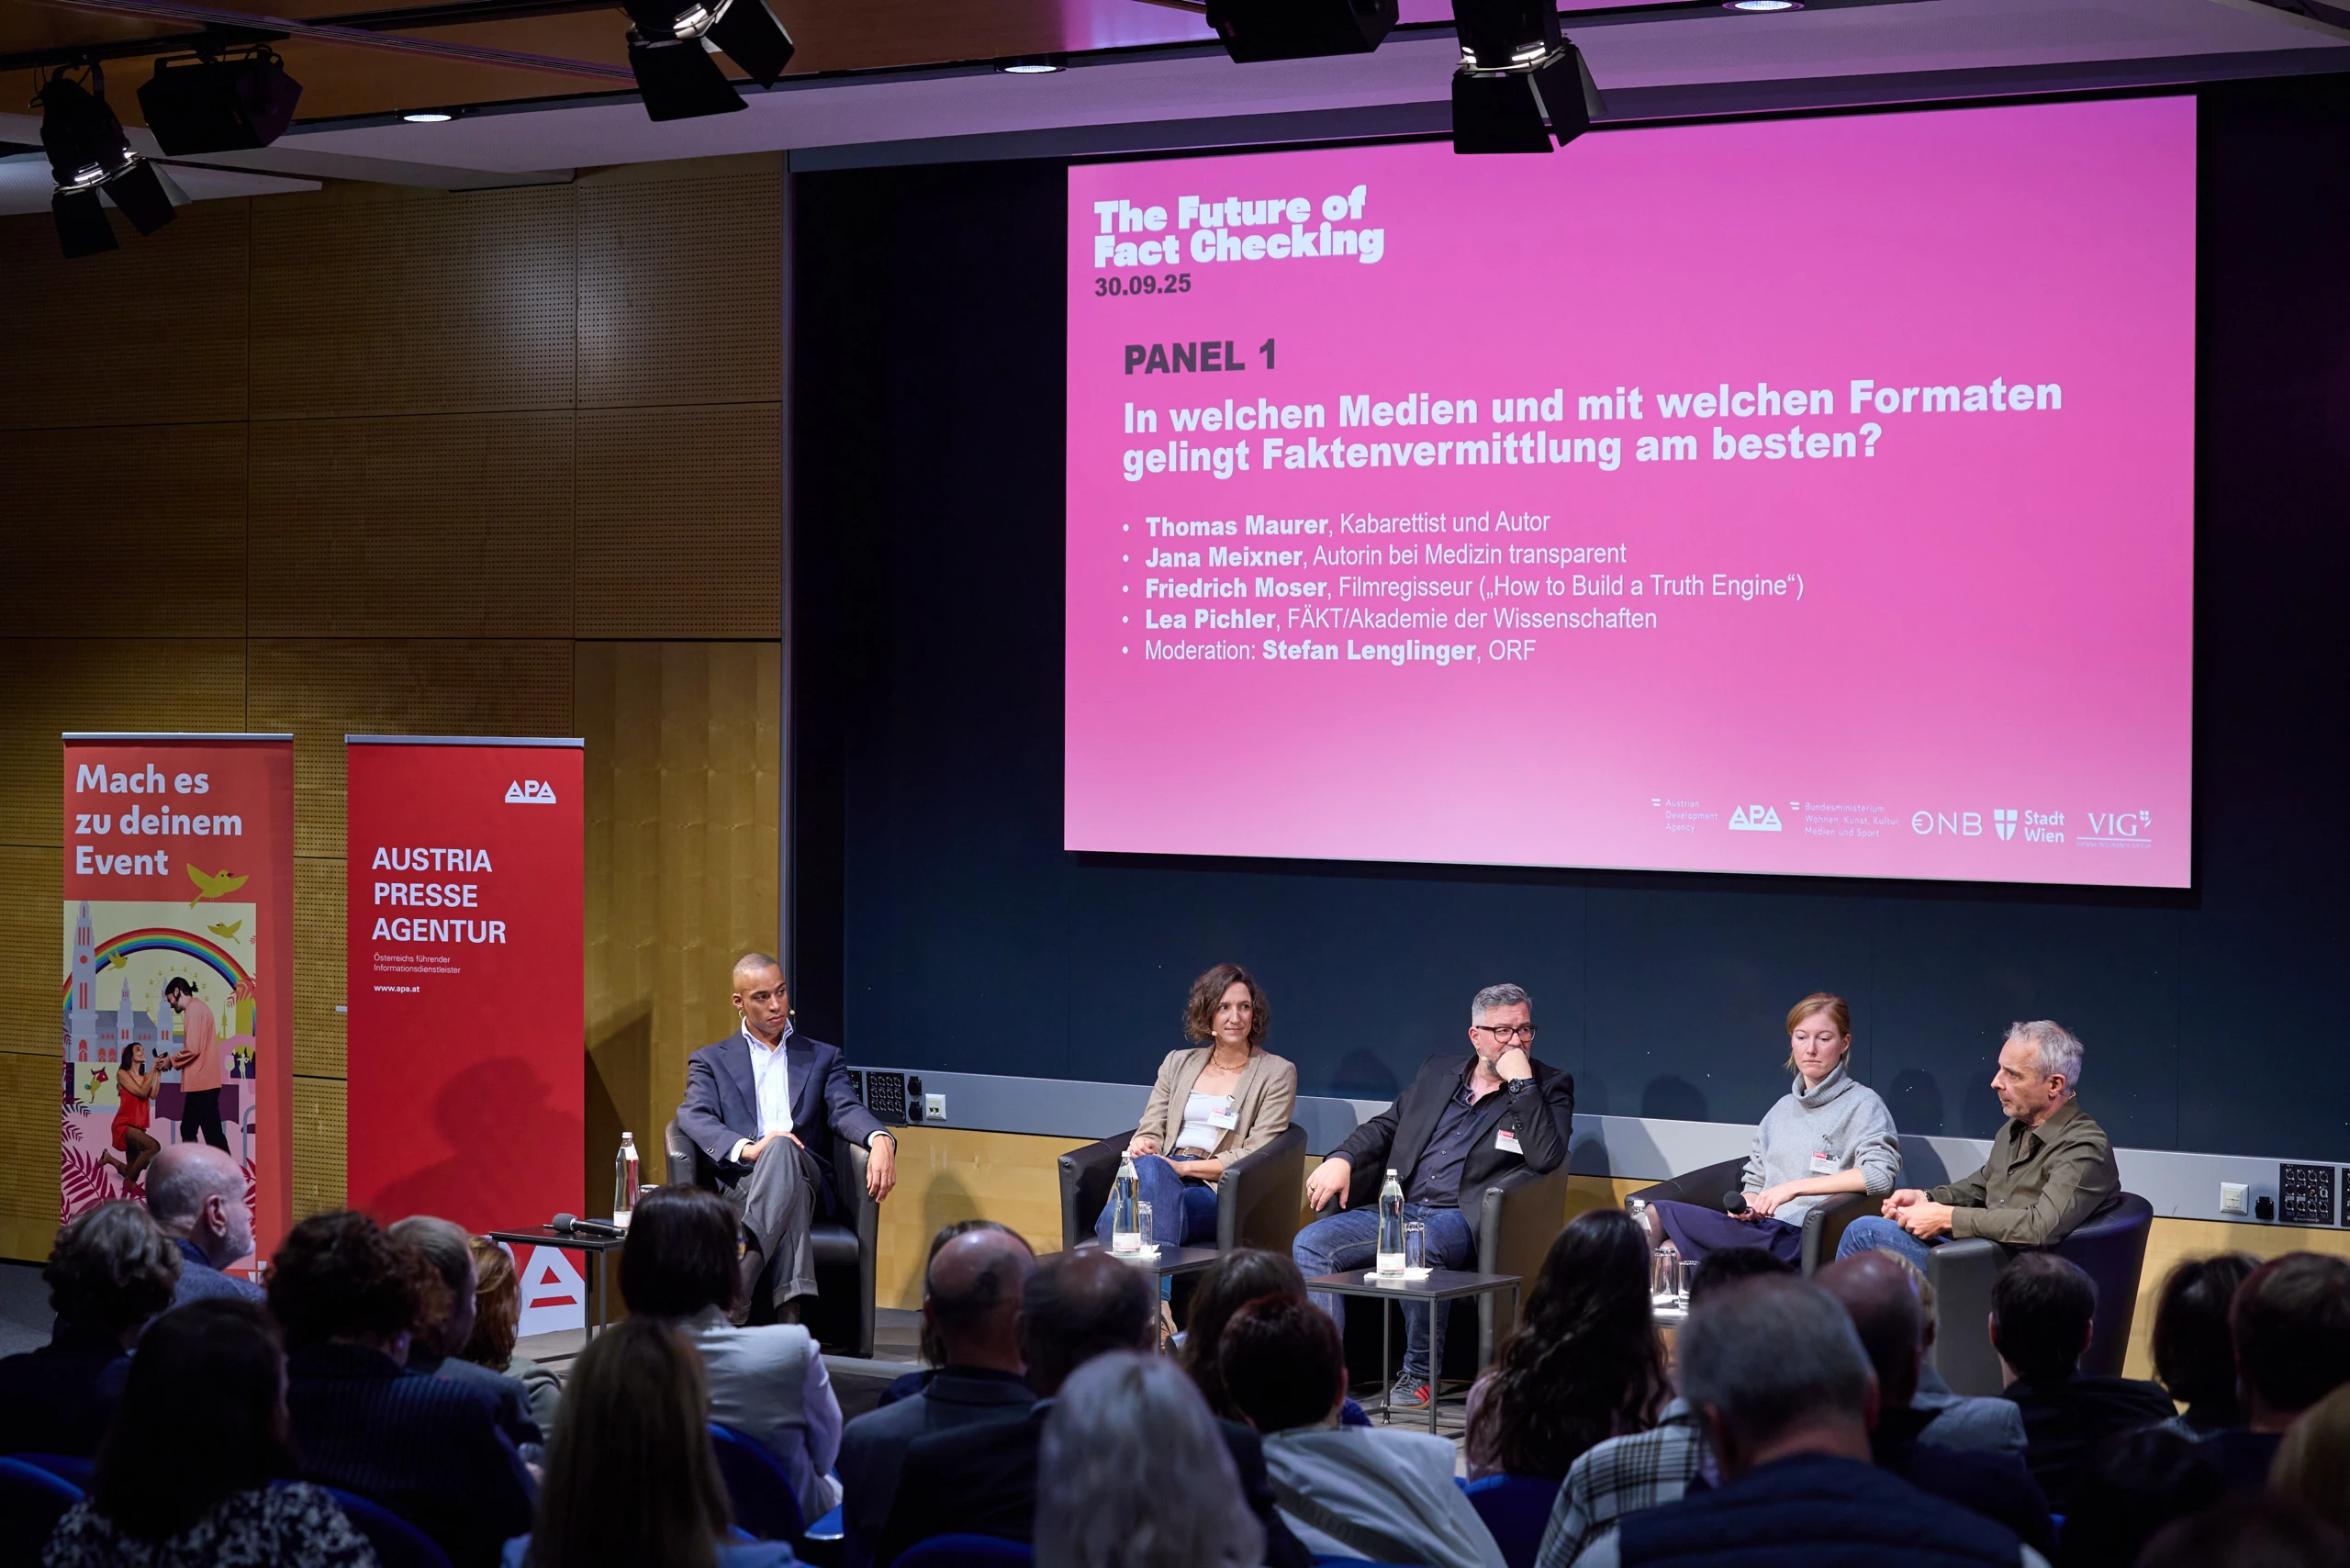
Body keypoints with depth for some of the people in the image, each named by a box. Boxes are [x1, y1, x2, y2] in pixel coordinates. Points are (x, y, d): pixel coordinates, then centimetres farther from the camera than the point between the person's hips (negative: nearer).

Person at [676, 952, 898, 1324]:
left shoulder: (822, 1058, 26)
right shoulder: (711, 1061, 21)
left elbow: (847, 1110, 6)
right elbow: (694, 1117, 1)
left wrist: (880, 1140, -21)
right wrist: (747, 1148, -21)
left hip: (806, 1176, 1)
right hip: (739, 1181, 0)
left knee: (783, 1149, -39)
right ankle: (790, 1313, -60)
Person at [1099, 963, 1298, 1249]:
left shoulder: (1277, 1073, 9)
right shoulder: (1178, 1063, 23)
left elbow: (1255, 1157, 0)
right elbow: (1150, 1131, 19)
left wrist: (1184, 1167, -12)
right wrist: (1142, 1146, -9)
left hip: (1219, 1192, -3)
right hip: (1161, 1171, 3)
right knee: (1149, 1165, -36)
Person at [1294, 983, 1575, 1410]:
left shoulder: (1549, 1087, 5)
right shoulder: (1438, 1071, 19)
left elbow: (1547, 1158, -12)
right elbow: (1385, 1125, 24)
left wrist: (1521, 1083, -15)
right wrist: (1341, 1159, 4)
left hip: (1461, 1219, -5)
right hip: (1397, 1210, 5)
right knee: (1310, 1243, -17)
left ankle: (1420, 1374, -18)